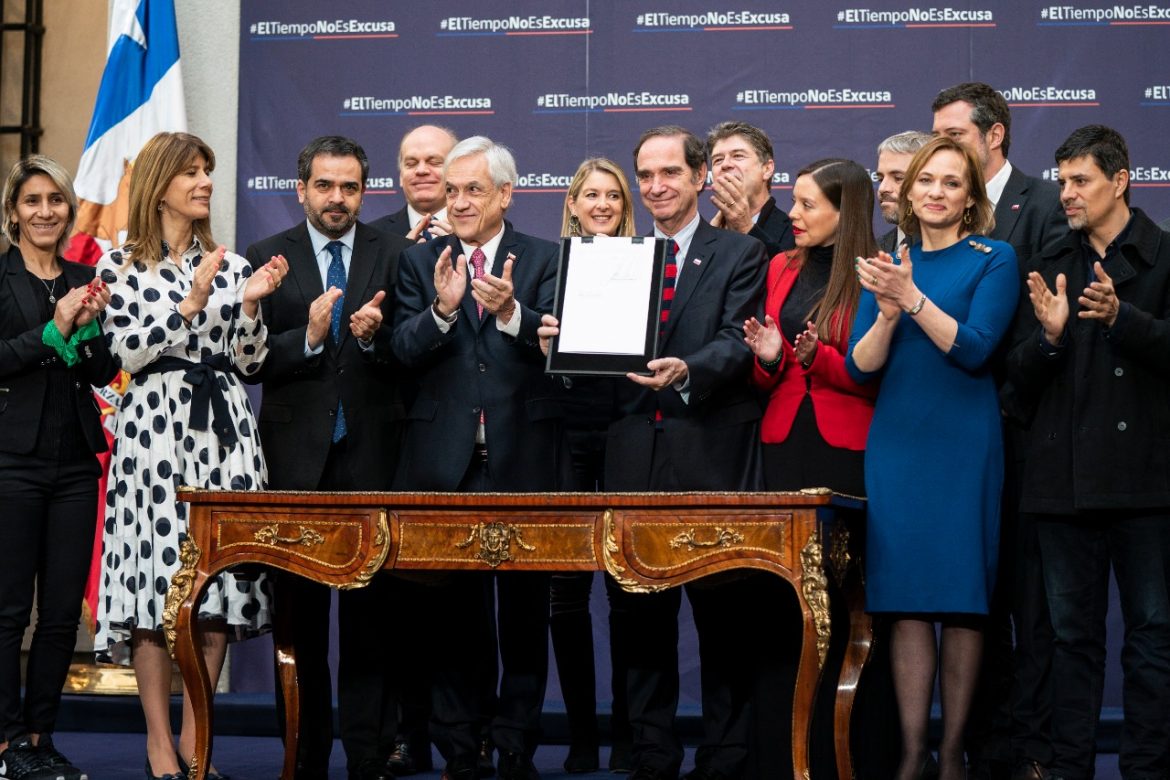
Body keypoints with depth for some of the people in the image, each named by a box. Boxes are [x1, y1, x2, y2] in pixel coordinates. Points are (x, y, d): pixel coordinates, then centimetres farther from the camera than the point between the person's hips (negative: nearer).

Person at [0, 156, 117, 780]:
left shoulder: (85, 282, 13)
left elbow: (104, 372, 8)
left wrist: (88, 323, -8)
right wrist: (55, 329, -15)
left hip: (74, 463, 5)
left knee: (63, 611, 6)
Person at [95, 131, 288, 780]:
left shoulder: (231, 265, 13)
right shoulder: (120, 264, 3)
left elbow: (250, 362, 12)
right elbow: (128, 352, -6)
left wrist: (250, 304, -4)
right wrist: (192, 302, -11)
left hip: (223, 431, 4)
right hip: (155, 426, -4)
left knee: (220, 578, 0)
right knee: (157, 576, -7)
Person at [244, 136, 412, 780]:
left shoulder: (393, 256, 7)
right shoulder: (267, 260, 7)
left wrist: (374, 337, -16)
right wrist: (308, 338, -15)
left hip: (371, 454, 0)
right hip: (296, 457, 0)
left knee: (370, 613, -2)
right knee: (300, 614, 5)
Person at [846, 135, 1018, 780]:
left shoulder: (994, 260, 1)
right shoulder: (887, 266, 11)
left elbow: (974, 350, -11)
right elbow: (859, 367, 5)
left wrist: (913, 299, -20)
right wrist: (888, 315, -13)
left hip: (963, 445, -3)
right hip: (896, 443, 3)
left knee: (961, 597, 0)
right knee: (905, 597, 0)